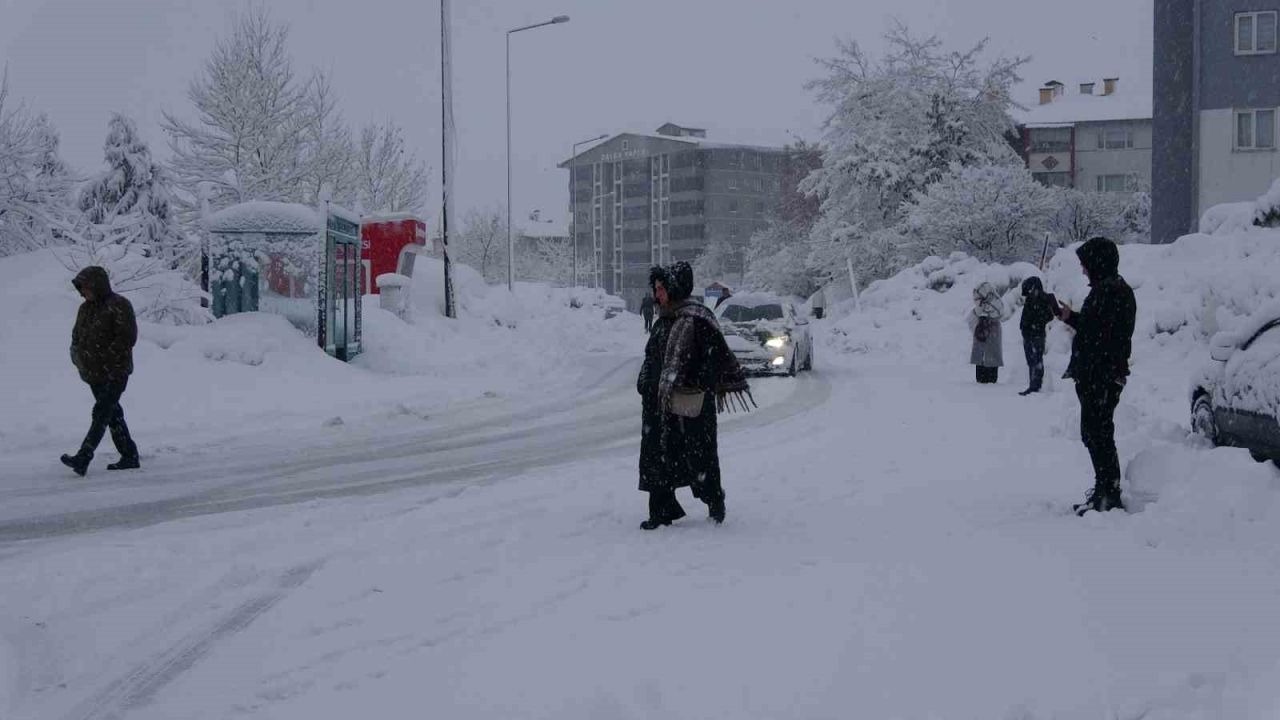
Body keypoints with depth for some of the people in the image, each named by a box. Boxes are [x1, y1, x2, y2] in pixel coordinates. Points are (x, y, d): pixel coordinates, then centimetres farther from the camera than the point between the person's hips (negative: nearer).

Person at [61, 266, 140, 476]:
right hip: (94, 373, 9)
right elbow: (76, 336, 21)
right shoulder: (85, 309, 13)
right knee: (113, 414, 13)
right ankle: (129, 457, 21)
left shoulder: (118, 306, -11)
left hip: (115, 372, -9)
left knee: (101, 413, -14)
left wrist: (105, 358, -19)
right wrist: (78, 357, 1)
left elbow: (127, 337, -17)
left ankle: (83, 458, -22)